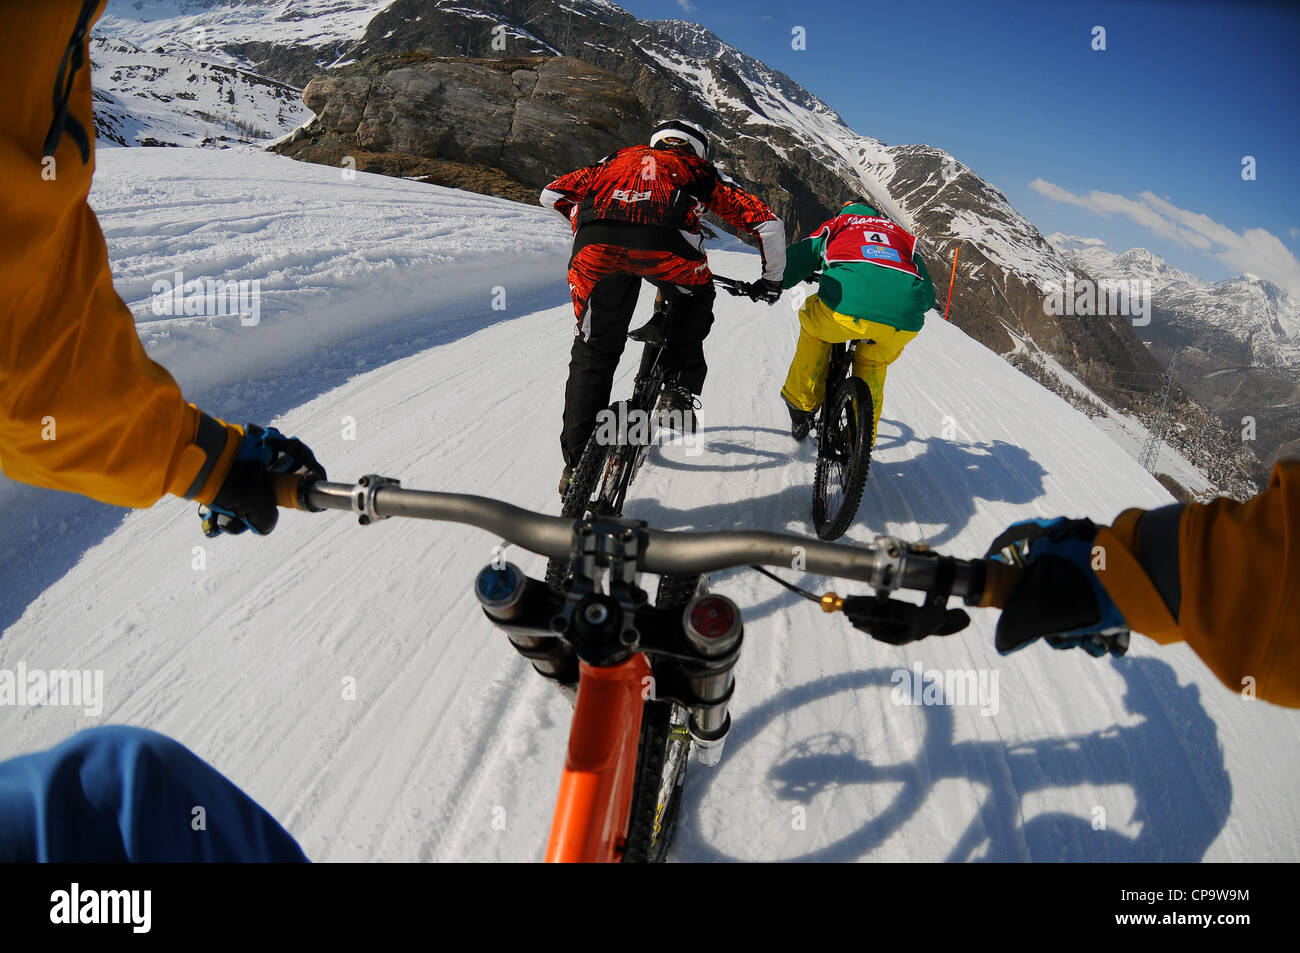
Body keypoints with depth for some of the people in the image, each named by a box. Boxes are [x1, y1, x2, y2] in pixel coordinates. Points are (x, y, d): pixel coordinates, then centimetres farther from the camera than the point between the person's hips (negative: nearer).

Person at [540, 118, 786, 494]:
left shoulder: (621, 159, 39)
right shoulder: (702, 172, 34)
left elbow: (553, 194, 37)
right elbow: (767, 223, 26)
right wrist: (772, 280, 39)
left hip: (596, 244, 2)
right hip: (665, 242, -1)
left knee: (594, 353, 14)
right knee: (693, 305, 31)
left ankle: (577, 462, 12)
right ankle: (679, 390, 17)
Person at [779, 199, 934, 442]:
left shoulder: (838, 224, 30)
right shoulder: (901, 233, 38)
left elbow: (790, 264, 24)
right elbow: (928, 295, 37)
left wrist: (774, 285, 46)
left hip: (845, 309, -3)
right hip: (904, 325, 3)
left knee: (813, 323, 31)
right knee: (873, 365, 33)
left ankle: (801, 405, 31)